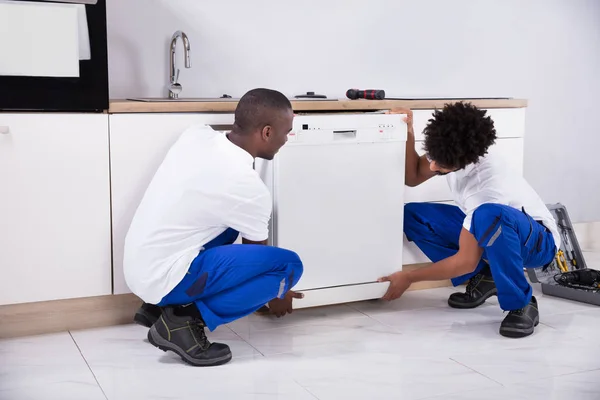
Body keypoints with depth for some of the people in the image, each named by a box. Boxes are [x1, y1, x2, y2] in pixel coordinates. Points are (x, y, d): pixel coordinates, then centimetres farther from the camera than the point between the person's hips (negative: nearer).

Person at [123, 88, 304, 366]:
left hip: (137, 265, 8)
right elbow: (257, 253, 1)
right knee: (289, 265, -8)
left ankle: (161, 304, 19)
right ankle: (185, 320, -8)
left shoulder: (197, 134, 0)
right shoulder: (249, 189, -17)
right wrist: (275, 297, 22)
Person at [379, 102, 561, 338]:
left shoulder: (487, 184, -37)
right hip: (489, 231, 8)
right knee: (412, 215, -9)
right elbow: (412, 178, 2)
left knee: (489, 215, -43)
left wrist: (409, 278, -21)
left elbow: (466, 261, -30)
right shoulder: (450, 153, -17)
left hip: (537, 240, -8)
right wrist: (409, 134, -17)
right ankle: (483, 278, 0)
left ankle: (522, 304, -23)